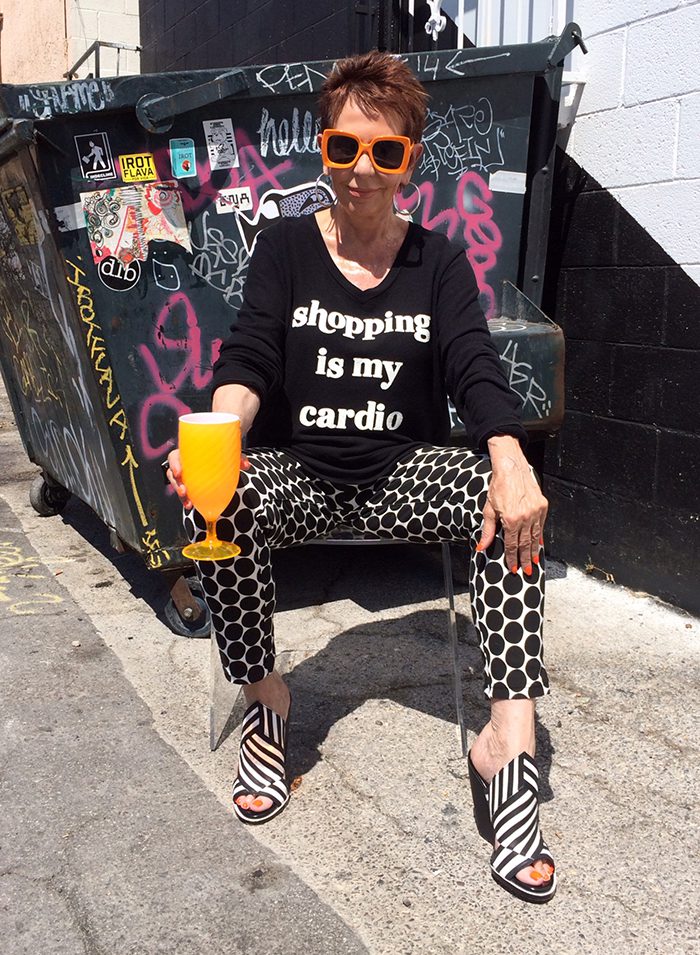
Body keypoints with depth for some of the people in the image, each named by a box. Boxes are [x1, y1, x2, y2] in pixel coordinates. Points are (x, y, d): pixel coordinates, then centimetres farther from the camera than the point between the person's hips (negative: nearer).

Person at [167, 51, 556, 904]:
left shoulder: (438, 262, 5)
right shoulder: (286, 247, 3)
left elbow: (474, 369, -9)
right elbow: (249, 359, -9)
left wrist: (510, 461, -30)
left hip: (405, 472, 1)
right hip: (299, 471, 0)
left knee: (511, 500, -29)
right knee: (214, 499, -32)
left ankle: (508, 733, -25)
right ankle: (263, 695, -9)